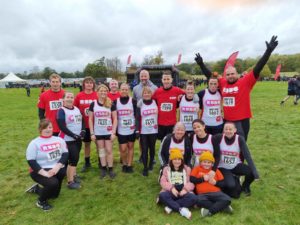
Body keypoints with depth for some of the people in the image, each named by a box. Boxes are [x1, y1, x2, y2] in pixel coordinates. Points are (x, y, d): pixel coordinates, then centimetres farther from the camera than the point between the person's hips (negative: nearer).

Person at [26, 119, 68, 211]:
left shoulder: (59, 140, 2)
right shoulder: (34, 143, -10)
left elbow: (65, 154, -3)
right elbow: (31, 161, -14)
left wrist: (57, 166, -21)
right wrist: (45, 173, -24)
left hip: (57, 169, 5)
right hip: (39, 172, -5)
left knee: (54, 195, 11)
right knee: (53, 183, -32)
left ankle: (37, 189, 42)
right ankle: (41, 201, 1)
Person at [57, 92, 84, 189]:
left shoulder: (77, 109, 10)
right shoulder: (61, 111, -11)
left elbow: (82, 121, 14)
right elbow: (62, 127, -18)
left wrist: (83, 130, -4)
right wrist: (73, 135, -21)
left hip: (78, 139, 7)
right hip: (68, 140, -7)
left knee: (75, 158, 17)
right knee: (73, 159, -8)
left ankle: (73, 174, 36)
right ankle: (70, 182, 4)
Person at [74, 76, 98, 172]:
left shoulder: (97, 95, -7)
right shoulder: (79, 96, -3)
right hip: (84, 125, 2)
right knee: (86, 143, 15)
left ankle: (100, 162, 26)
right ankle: (87, 163, 30)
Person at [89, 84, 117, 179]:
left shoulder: (111, 104, -3)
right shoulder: (93, 104, -2)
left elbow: (115, 119, -2)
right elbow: (90, 119, 1)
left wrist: (113, 132, -8)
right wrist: (92, 133, -3)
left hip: (108, 132, -1)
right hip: (98, 132, 1)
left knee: (109, 150, 3)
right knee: (101, 151, 11)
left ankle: (111, 169, 16)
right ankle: (103, 169, 23)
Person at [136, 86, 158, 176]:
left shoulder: (155, 102, 1)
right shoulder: (140, 104, -2)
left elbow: (160, 115, 8)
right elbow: (137, 118, -2)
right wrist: (137, 130, -9)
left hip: (153, 130, 2)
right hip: (143, 131, -1)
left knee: (152, 148, 13)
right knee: (144, 149, 1)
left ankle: (151, 164, 32)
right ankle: (145, 168, 12)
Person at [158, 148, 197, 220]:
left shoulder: (187, 169, 15)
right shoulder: (166, 169, 14)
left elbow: (192, 182, 4)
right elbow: (163, 182, 3)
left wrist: (185, 189, -16)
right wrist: (171, 188, -16)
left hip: (183, 192, 1)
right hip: (171, 192, 0)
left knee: (193, 198, -32)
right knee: (162, 195, -33)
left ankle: (170, 206, -27)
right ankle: (181, 209, -31)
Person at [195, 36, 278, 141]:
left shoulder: (245, 82, -7)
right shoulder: (222, 83, 2)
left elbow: (258, 68, -13)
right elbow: (209, 75, 12)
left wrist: (269, 50, -18)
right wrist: (201, 63, 11)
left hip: (242, 120, -3)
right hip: (227, 120, 4)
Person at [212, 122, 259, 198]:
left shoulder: (240, 139, -14)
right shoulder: (218, 138, -16)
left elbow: (247, 155, -22)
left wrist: (255, 172, -32)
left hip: (236, 166, 2)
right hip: (223, 168, -2)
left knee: (251, 171, -24)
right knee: (231, 185, -26)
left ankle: (245, 186, 10)